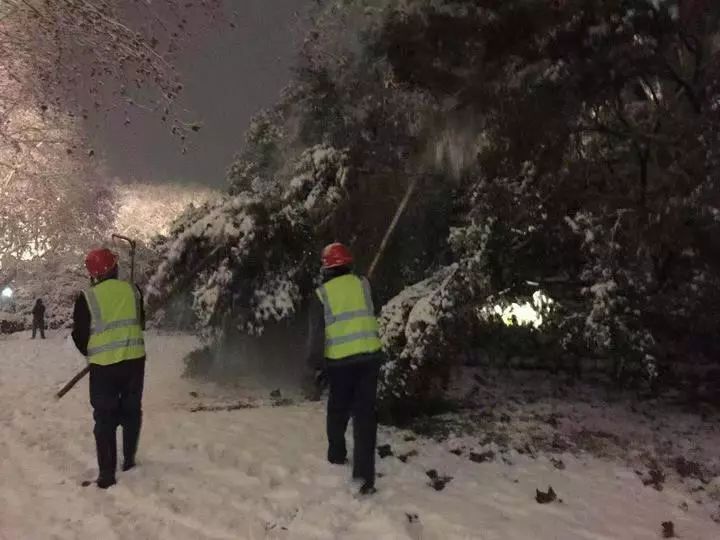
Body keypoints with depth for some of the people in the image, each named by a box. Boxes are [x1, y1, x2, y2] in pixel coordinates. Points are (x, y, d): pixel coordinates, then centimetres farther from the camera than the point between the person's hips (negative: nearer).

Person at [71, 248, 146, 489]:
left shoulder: (87, 298, -8)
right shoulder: (133, 290, 0)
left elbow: (79, 335, 0)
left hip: (104, 365, -3)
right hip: (134, 359, 3)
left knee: (105, 419, 6)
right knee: (131, 412, 18)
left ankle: (107, 474, 8)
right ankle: (129, 461, 29)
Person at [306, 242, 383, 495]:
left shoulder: (321, 294, -3)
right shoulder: (363, 285, 1)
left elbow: (316, 334, -4)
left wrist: (317, 364, 4)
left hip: (339, 361, -1)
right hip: (369, 356, 1)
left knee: (338, 410, 21)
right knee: (365, 413, 3)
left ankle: (337, 454, 38)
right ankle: (364, 474, -2)